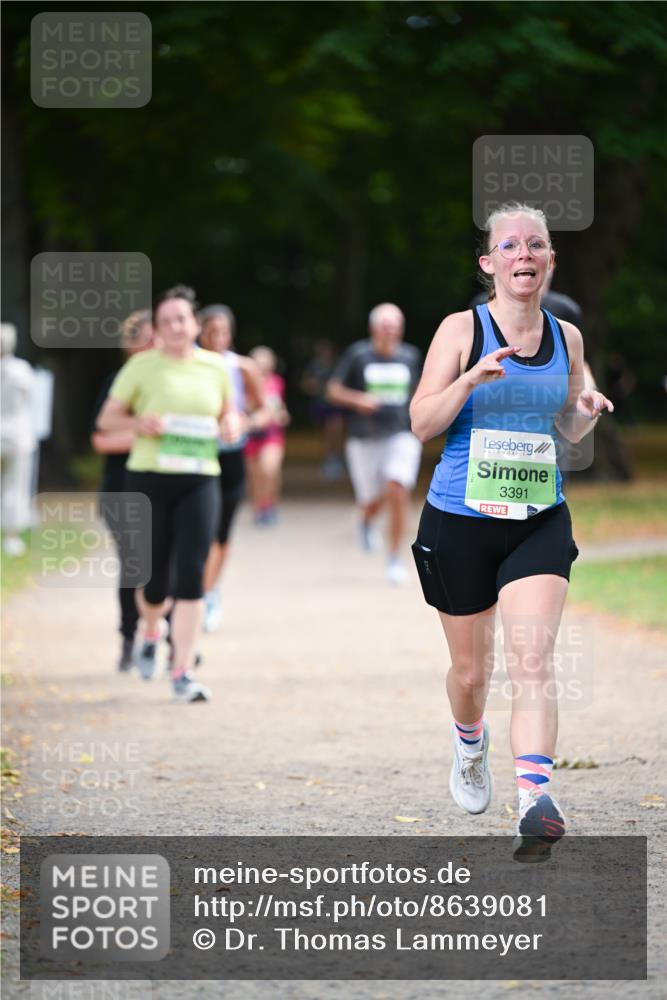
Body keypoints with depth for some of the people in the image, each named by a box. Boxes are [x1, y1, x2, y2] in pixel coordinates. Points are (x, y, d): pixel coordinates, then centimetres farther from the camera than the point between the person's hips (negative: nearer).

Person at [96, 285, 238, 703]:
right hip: (149, 480, -1)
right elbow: (107, 420, 4)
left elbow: (228, 412, 24)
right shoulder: (142, 366, 0)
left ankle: (183, 673, -7)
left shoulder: (215, 367, 8)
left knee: (191, 578, -10)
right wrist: (139, 423, -15)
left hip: (200, 482, 2)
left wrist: (232, 425, 1)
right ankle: (151, 632, 39)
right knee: (155, 580, 4)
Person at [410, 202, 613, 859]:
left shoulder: (566, 337, 8)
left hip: (540, 522, 1)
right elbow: (422, 423, -7)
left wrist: (587, 414, -3)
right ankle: (470, 744, 45)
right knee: (470, 669, 11)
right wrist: (472, 379, -23)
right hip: (460, 520, -1)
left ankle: (536, 802, -29)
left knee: (532, 661, -17)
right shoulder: (461, 330, -4)